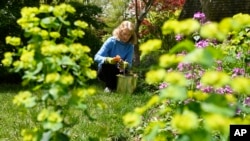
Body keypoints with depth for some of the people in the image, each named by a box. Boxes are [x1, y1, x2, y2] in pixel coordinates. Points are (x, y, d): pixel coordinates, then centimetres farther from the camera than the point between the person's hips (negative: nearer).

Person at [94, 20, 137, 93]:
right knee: (105, 64, -35)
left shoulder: (130, 46, -6)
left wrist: (124, 64, -39)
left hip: (118, 72, 2)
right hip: (105, 71, -2)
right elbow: (97, 57, -23)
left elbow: (129, 64, -14)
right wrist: (109, 60, -43)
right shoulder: (111, 41, -16)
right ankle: (110, 86, -9)